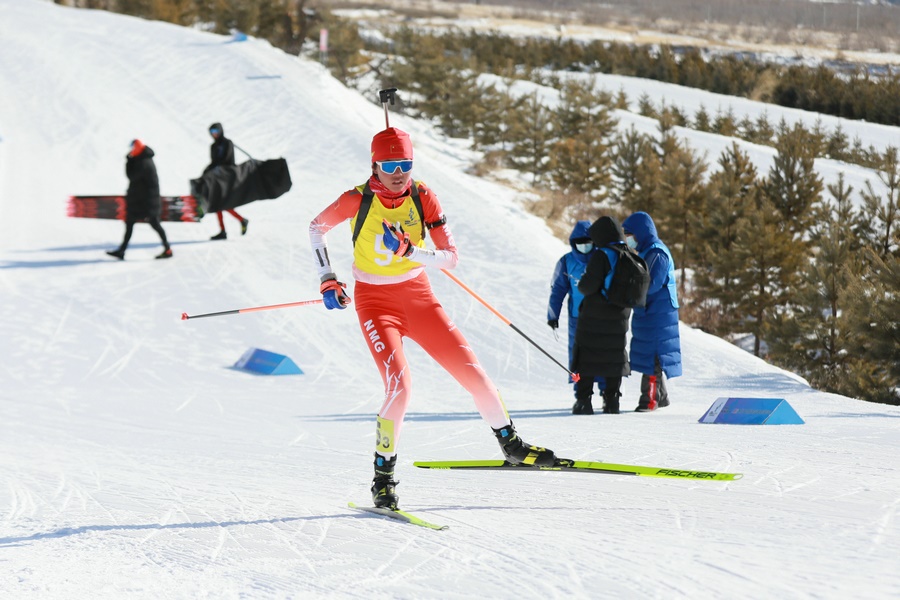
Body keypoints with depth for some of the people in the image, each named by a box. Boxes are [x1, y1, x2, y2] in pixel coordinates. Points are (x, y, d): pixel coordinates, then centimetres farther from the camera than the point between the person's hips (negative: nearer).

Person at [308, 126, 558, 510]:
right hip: (376, 302, -3)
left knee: (471, 372, 0)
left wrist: (409, 250, -26)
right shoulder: (357, 201, -14)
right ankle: (383, 475, -6)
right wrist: (327, 279, 1)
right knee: (400, 385, -23)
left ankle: (510, 445, 24)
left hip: (419, 298, 3)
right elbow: (316, 228, 5)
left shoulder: (422, 197, -8)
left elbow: (451, 257, -10)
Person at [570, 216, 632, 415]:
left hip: (594, 319, -6)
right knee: (614, 358, 14)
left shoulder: (600, 257, -16)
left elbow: (588, 285, -21)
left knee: (586, 358, 3)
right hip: (619, 320, 6)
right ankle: (612, 400, 13)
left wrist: (581, 285, 0)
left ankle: (584, 400, 0)